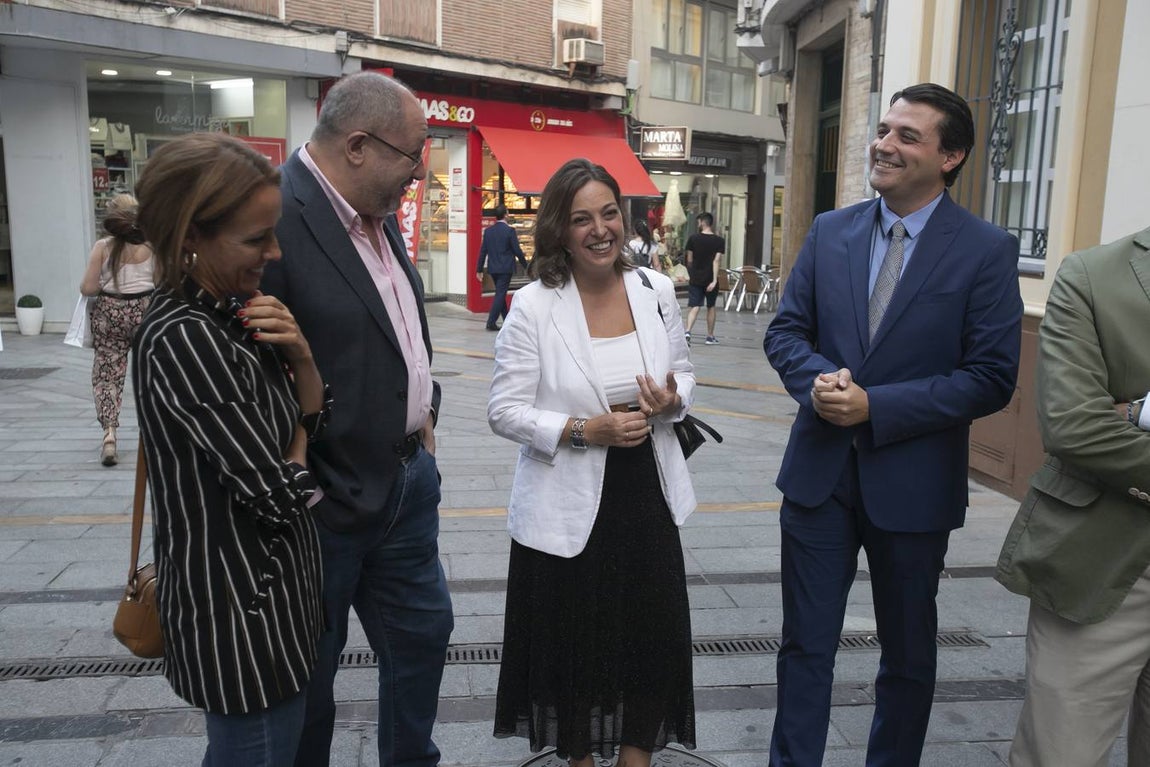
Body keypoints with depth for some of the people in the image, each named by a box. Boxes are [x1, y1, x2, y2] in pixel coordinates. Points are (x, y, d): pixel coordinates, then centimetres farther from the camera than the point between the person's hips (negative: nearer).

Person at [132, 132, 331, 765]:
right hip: (243, 608, -9)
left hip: (260, 585, 9)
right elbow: (281, 494, -24)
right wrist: (296, 453, -2)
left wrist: (300, 356, -13)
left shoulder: (231, 311, 2)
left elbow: (313, 419, 6)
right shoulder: (185, 340, -25)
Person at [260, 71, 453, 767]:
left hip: (407, 473, 9)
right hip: (327, 501, -8)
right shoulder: (274, 218, -23)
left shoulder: (380, 214, 5)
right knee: (309, 675, 14)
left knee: (423, 633, 23)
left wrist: (424, 410, 8)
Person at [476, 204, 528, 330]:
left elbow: (483, 251, 5)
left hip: (493, 268, 6)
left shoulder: (488, 231, 4)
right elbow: (517, 251, -11)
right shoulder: (509, 231, -11)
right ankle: (491, 322, -8)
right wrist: (526, 265, 2)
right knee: (500, 295, -3)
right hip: (505, 268, -6)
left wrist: (479, 270, 9)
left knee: (500, 294, 16)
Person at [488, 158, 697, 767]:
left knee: (652, 639, 13)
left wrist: (671, 401, -13)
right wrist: (585, 430, -22)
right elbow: (504, 411, -10)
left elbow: (682, 373, 10)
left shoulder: (656, 290, -1)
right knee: (573, 646, 15)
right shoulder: (533, 306, -12)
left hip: (647, 496, 3)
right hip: (568, 507, -3)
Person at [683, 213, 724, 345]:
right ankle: (710, 336, 23)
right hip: (710, 279, 0)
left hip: (695, 279, 0)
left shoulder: (693, 238, -2)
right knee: (711, 307, 15)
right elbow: (716, 261, -14)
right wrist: (714, 280, -18)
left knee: (694, 307, -1)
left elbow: (689, 260, 4)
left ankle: (687, 331, -23)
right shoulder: (719, 241, -4)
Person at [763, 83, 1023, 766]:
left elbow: (991, 378, -12)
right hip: (820, 472, 3)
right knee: (806, 644, 12)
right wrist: (818, 379, -16)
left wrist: (875, 406, -20)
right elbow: (786, 330, 6)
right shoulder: (830, 231, 3)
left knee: (908, 652, 18)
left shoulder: (987, 250, -8)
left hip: (913, 483, -2)